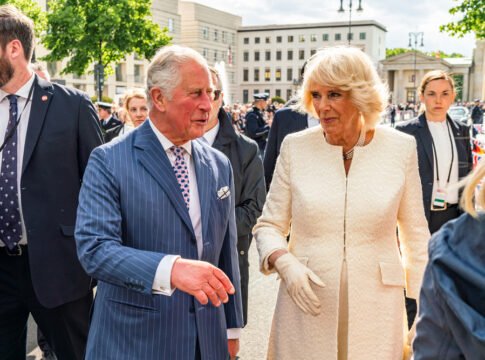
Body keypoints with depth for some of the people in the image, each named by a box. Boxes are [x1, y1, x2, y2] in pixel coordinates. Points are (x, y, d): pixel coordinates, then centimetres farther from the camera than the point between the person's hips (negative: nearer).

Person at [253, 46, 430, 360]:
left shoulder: (401, 148, -3)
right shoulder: (295, 147, -2)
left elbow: (416, 236, 4)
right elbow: (268, 225, 5)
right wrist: (285, 263, -14)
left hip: (375, 312, 0)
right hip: (306, 307, 1)